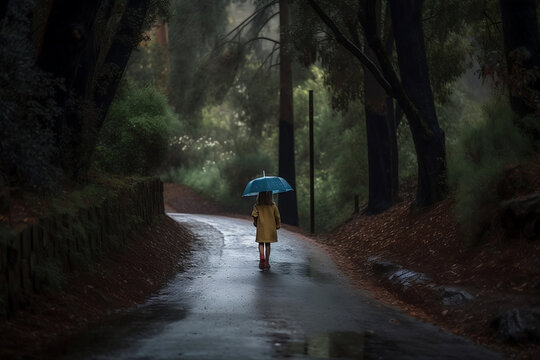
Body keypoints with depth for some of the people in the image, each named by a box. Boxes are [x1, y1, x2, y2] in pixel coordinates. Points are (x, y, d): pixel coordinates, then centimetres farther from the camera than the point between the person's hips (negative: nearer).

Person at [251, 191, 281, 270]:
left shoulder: (257, 206, -6)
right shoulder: (273, 205, -2)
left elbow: (254, 215, -12)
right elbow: (277, 216, 1)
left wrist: (255, 223, 6)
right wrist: (278, 225, 13)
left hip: (261, 228, -1)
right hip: (271, 227, 1)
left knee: (261, 243, 8)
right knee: (268, 244, 11)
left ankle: (262, 257, -17)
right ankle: (267, 262, 10)